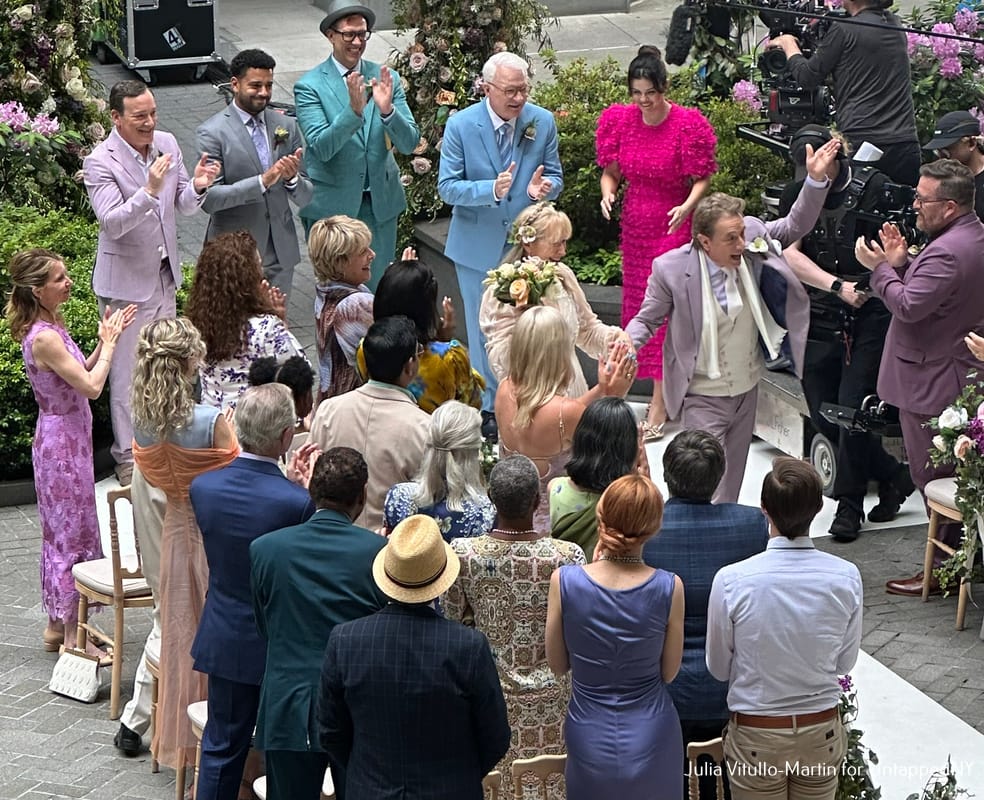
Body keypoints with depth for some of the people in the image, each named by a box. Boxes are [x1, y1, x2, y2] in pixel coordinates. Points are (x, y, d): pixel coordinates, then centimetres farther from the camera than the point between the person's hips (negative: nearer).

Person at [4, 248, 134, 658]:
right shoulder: (44, 338, -24)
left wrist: (104, 340, 3)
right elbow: (91, 386, -25)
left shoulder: (52, 327, 6)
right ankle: (72, 635, 9)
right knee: (73, 534, -1)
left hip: (66, 438, 10)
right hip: (63, 443, -10)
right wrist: (109, 343, -14)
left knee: (60, 532, 17)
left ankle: (57, 625, 28)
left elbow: (79, 375, 12)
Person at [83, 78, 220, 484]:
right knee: (127, 373, 1)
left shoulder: (167, 144, -1)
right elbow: (111, 222, -29)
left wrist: (197, 186, -15)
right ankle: (128, 458, 13)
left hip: (164, 275, 7)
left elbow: (183, 205, 7)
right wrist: (149, 191, -41)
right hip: (125, 282, -7)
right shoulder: (100, 163, -20)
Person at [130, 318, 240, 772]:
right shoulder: (211, 423, -25)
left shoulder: (143, 423, -8)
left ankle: (178, 737, 29)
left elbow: (153, 477, 6)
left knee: (179, 632, 18)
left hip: (175, 533, 5)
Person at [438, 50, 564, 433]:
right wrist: (491, 190, -30)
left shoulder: (543, 122, -6)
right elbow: (447, 186, -13)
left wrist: (543, 187, -23)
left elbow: (554, 176, 2)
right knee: (485, 331, 10)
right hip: (478, 245, -1)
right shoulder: (461, 125, -13)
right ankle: (489, 407, 23)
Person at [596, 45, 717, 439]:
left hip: (674, 226, -6)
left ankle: (659, 408, -4)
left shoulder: (688, 124, -14)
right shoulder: (619, 120, -1)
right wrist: (608, 193, -14)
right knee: (637, 303, 10)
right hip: (634, 225, 6)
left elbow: (702, 179, -9)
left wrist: (687, 207, -28)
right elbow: (610, 170, 8)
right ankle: (673, 385, 24)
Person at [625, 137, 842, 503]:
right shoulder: (671, 269, -20)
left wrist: (815, 179, -13)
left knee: (732, 483, 20)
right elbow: (646, 320, -7)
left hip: (748, 390, 5)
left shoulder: (753, 237, -11)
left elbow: (795, 225, 3)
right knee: (710, 487, -9)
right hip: (704, 399, -5)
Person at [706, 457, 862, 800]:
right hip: (822, 732, 2)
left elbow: (719, 667, -7)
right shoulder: (846, 578, -15)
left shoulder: (732, 581, -21)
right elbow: (845, 662, -1)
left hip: (756, 738, -2)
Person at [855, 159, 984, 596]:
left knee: (934, 477, -1)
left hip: (932, 381, -11)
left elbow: (909, 305, -27)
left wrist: (880, 267, -13)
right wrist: (901, 262, -2)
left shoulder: (947, 253, -26)